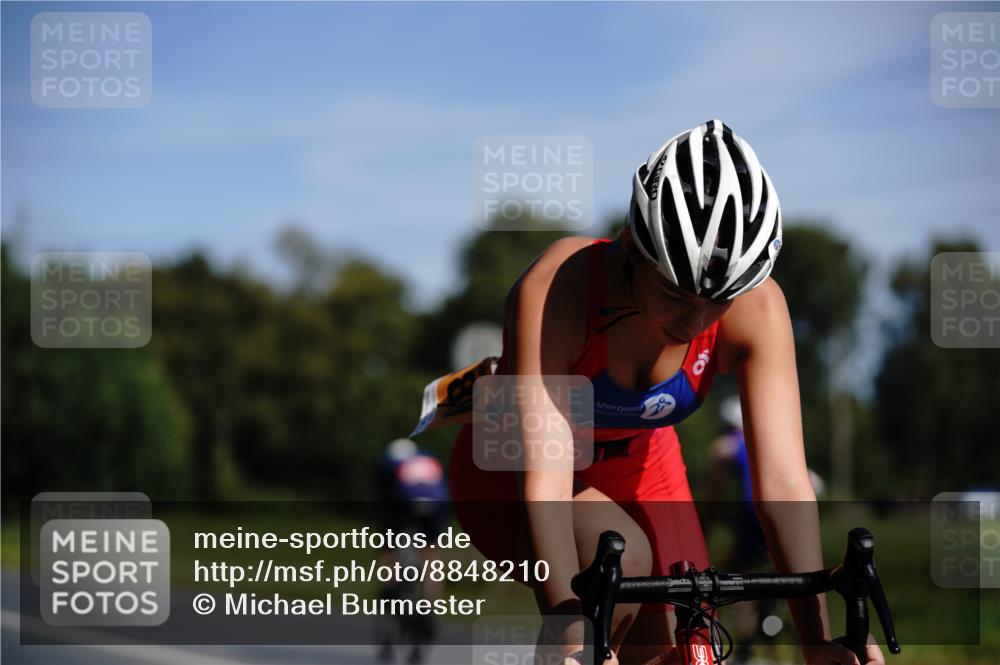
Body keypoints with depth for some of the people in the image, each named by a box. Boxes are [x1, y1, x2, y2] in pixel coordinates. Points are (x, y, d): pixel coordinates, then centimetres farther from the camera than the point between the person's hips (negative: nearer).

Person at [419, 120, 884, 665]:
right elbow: (543, 482, -43)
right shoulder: (556, 288, -37)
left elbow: (783, 481, -32)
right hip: (508, 472, -4)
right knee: (621, 558, -32)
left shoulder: (756, 308, -27)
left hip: (635, 463, 4)